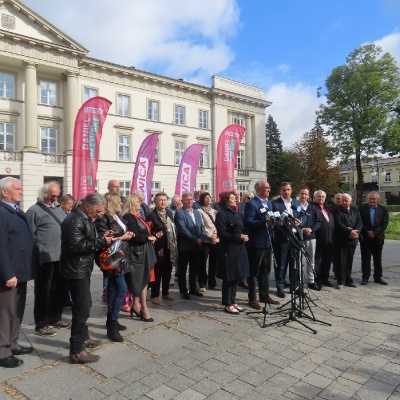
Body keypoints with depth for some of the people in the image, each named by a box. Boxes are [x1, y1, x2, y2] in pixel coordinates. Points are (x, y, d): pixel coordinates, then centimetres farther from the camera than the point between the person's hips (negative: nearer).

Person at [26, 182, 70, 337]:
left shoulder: (58, 209, 15)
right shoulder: (34, 210, -6)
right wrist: (37, 254, -13)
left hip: (61, 256, 7)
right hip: (45, 258, -7)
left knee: (59, 289, 14)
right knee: (43, 291, 3)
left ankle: (55, 319, 29)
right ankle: (41, 324, 15)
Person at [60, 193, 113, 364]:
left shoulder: (86, 218, 10)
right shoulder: (75, 220, -21)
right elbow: (75, 246, -29)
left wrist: (102, 237, 0)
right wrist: (101, 242, -24)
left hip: (82, 269, 11)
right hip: (75, 270, -11)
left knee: (84, 305, 22)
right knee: (82, 309, -6)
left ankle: (83, 337, 38)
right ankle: (76, 351, 4)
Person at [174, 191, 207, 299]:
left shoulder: (197, 212, 14)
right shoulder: (179, 213, -9)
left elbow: (202, 227, 11)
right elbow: (183, 229, -18)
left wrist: (201, 238, -7)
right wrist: (196, 240, -17)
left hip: (197, 246, 7)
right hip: (184, 246, -6)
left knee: (194, 268, 15)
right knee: (182, 269, 5)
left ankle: (193, 288, 28)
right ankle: (183, 291, 16)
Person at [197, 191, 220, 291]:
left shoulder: (215, 211, 15)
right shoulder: (200, 211, -3)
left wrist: (215, 234, -8)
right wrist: (210, 236, -12)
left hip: (216, 240, 5)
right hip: (205, 240, -5)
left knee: (213, 262, 10)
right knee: (203, 263, -1)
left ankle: (212, 283, 21)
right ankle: (202, 284, 9)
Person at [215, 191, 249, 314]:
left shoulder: (235, 213, 16)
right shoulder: (221, 214, -10)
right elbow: (222, 233, -17)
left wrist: (244, 236, 1)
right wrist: (239, 237, -18)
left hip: (239, 248, 8)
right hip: (228, 249, -8)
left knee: (236, 277, 12)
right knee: (229, 278, 0)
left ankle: (232, 301, 24)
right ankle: (227, 304, 12)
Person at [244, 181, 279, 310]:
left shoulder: (269, 203, 15)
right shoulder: (251, 203, -12)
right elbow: (248, 222, -22)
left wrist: (274, 221, 2)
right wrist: (265, 223, -29)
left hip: (268, 242, 8)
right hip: (256, 243, -8)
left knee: (266, 270, 17)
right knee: (254, 271, 3)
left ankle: (265, 295, 29)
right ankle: (252, 298, 13)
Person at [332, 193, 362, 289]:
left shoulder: (355, 209, 11)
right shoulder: (337, 210, -5)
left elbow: (359, 222, 4)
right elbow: (338, 223, -15)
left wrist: (356, 232, -13)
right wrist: (349, 232, -22)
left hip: (353, 239, 5)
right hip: (341, 239, -5)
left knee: (349, 261, 12)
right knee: (341, 261, -1)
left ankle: (348, 280, 22)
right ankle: (340, 281, 7)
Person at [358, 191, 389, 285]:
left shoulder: (383, 209, 5)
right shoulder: (361, 208, 1)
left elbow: (385, 223, -2)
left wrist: (375, 232, -13)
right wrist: (367, 232, -13)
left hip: (378, 238, 2)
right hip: (365, 238, -1)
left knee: (378, 259, 9)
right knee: (365, 259, 3)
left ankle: (378, 277, 19)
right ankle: (365, 277, 11)